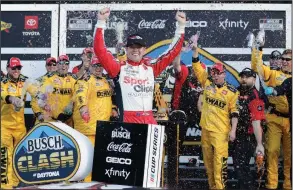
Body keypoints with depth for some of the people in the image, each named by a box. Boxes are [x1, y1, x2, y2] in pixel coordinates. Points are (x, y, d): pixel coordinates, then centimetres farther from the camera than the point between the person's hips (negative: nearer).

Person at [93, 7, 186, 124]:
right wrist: (101, 22, -7)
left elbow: (173, 51, 19)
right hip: (127, 121, -3)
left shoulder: (151, 67, 15)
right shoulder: (118, 68, 6)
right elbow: (100, 50, -2)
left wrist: (181, 26, 15)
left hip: (149, 120, 3)